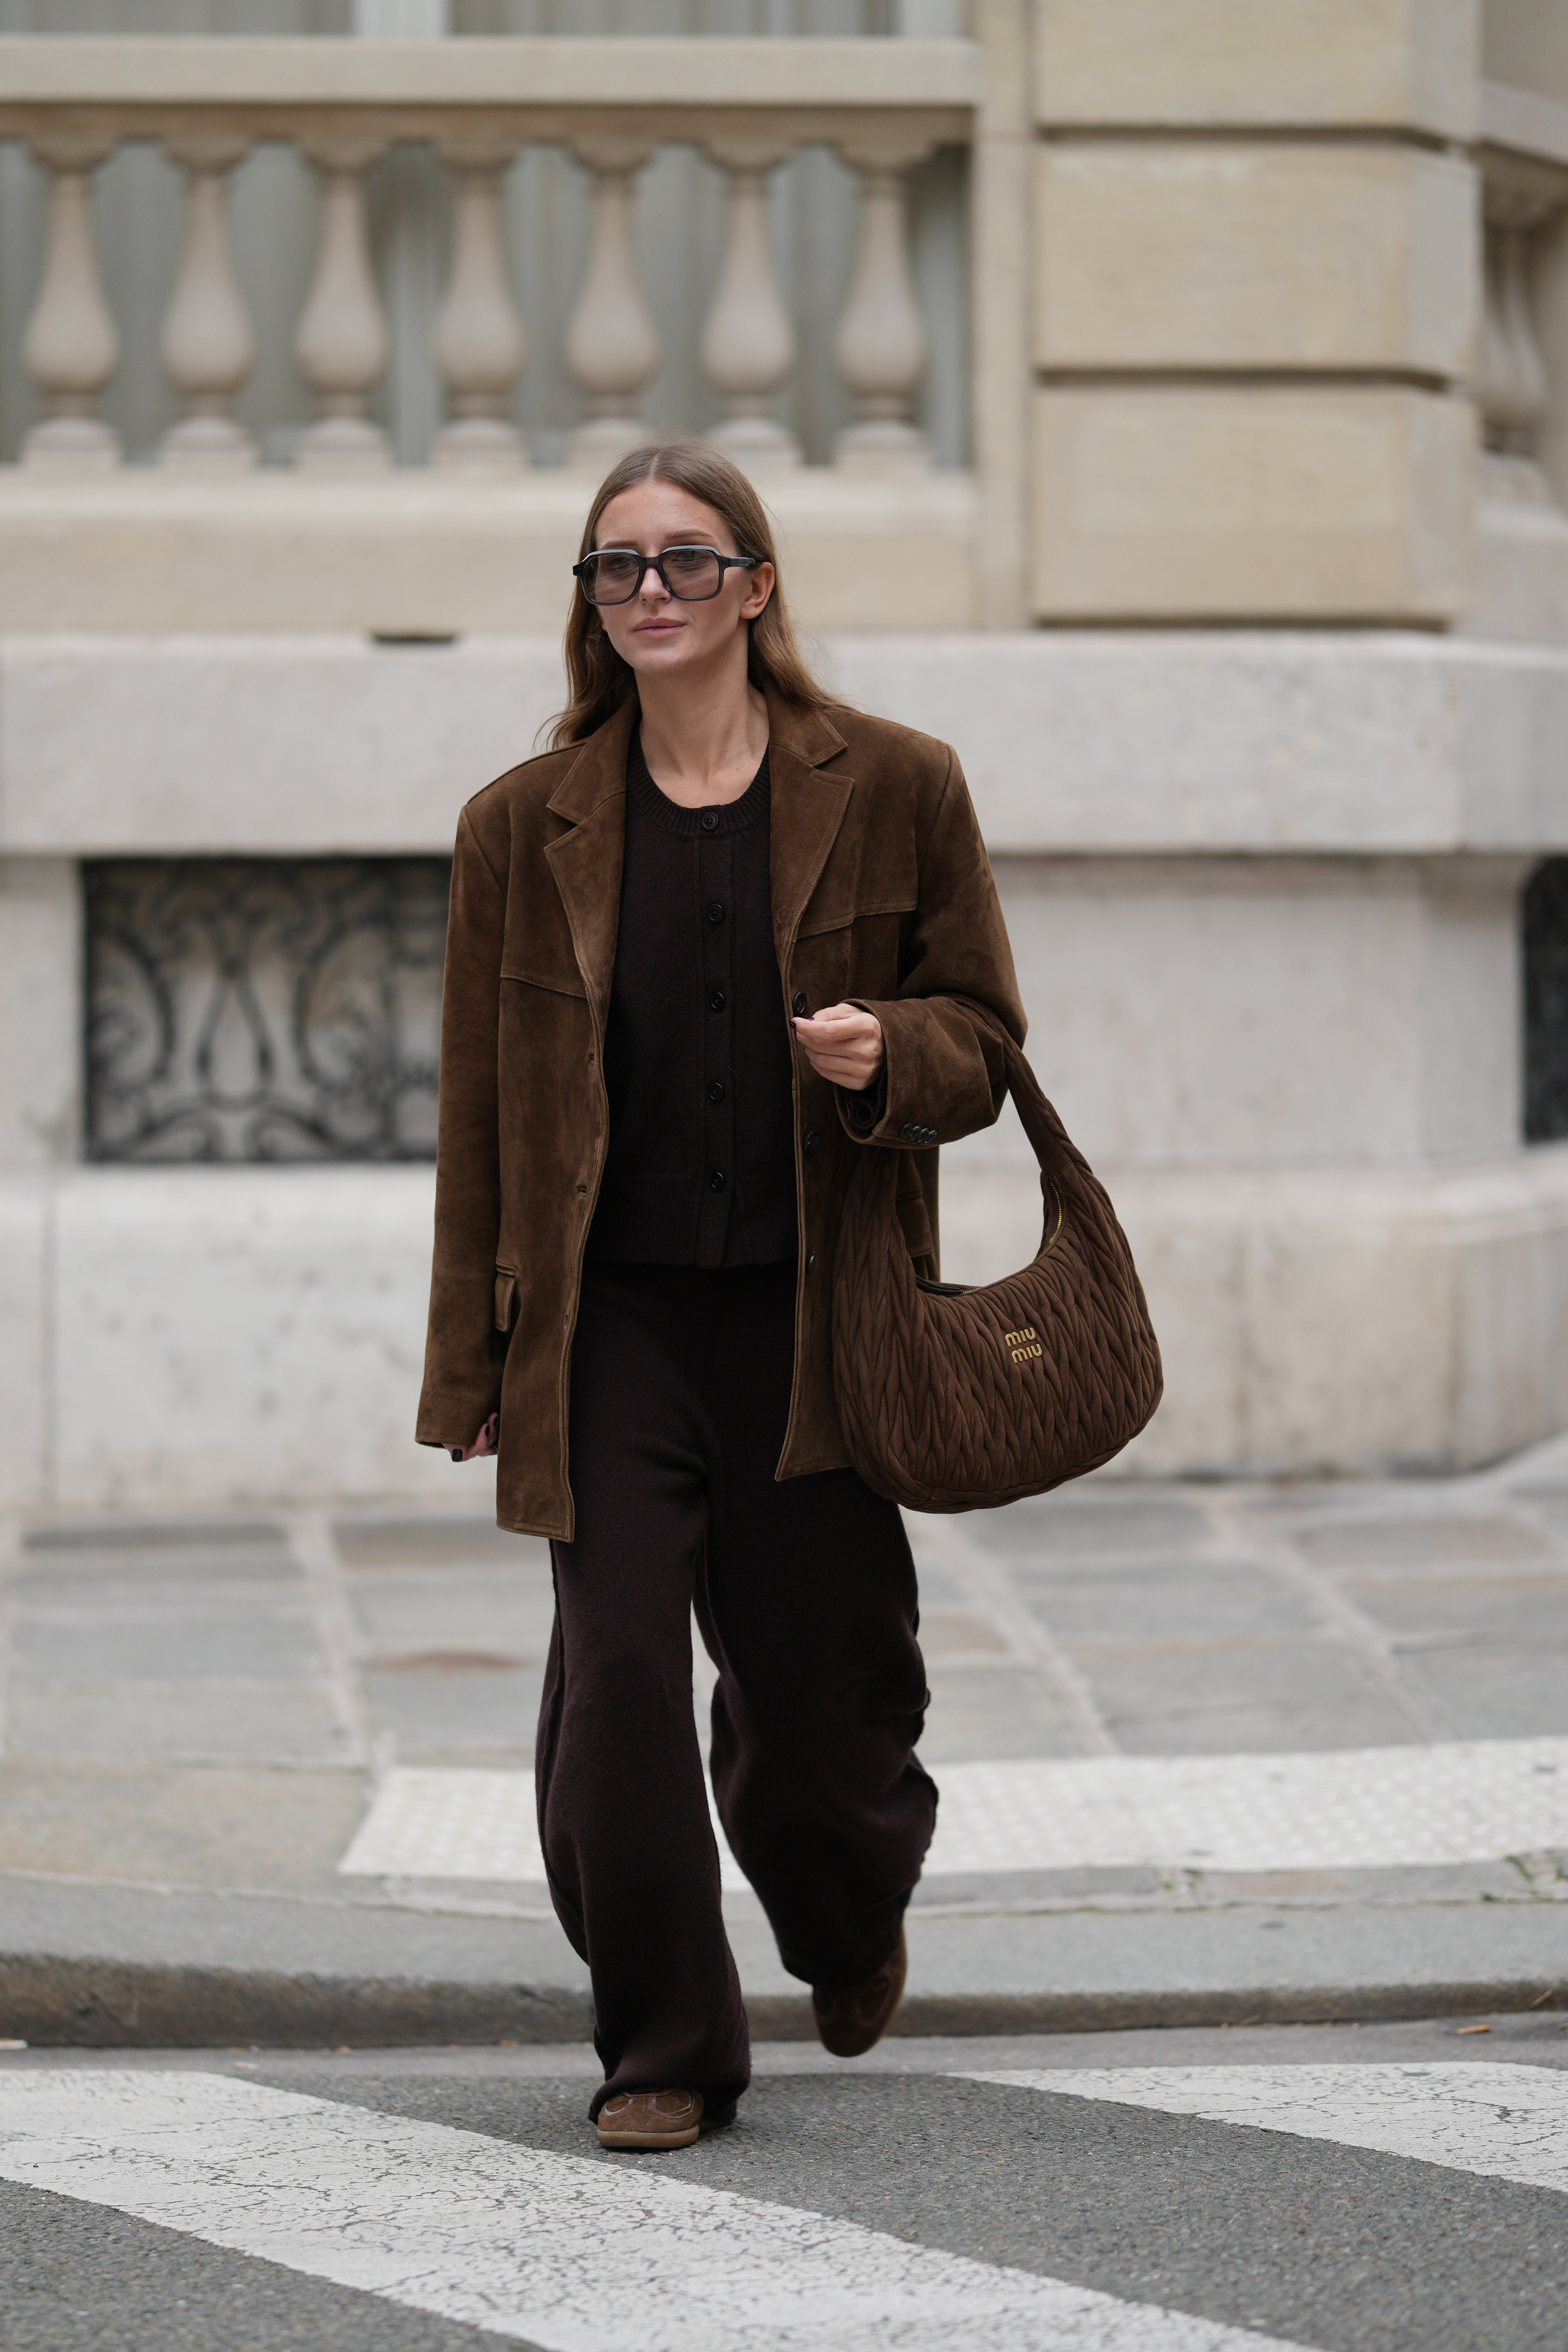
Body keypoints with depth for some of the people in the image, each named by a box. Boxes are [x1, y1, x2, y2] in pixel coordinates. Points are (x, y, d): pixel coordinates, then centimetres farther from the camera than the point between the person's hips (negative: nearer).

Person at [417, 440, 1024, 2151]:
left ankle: (852, 1917, 40)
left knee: (819, 1688, 5)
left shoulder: (892, 790, 2)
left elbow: (984, 1034, 7)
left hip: (811, 1317, -1)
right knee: (614, 1672, -9)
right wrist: (471, 1366, 4)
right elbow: (479, 1113, 7)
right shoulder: (525, 827, 5)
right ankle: (662, 2051, 6)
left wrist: (889, 1057, -17)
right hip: (612, 1318, 1)